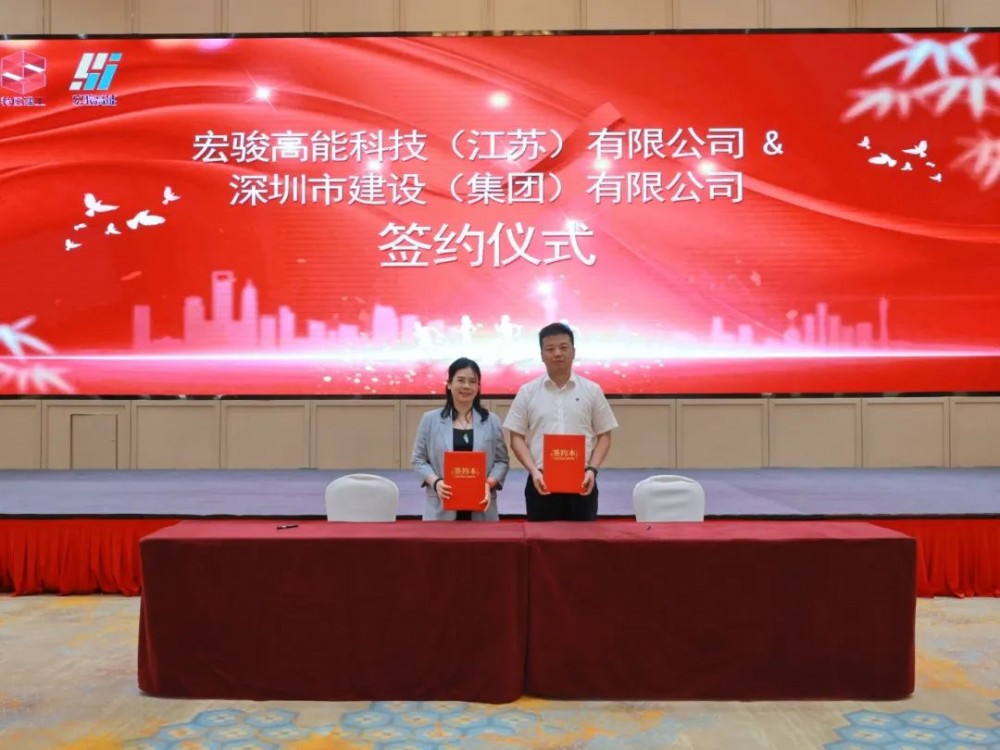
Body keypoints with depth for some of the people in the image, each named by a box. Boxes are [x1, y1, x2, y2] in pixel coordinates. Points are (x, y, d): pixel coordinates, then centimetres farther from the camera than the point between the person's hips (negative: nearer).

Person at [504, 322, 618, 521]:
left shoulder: (592, 390, 4)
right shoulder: (527, 392, 3)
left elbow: (604, 435, 7)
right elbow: (517, 437, 3)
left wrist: (592, 469, -8)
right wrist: (533, 471, -11)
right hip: (542, 482, 0)